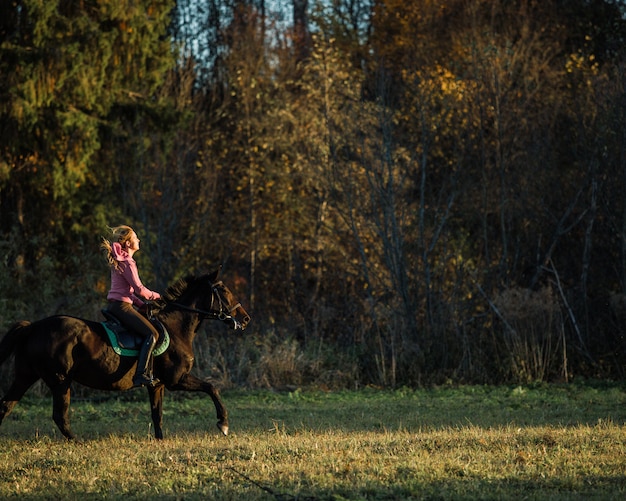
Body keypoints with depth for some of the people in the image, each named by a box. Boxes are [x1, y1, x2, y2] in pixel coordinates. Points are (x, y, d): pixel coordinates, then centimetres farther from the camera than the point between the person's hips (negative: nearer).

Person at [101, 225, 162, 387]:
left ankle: (147, 373, 12)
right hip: (122, 305, -10)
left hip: (116, 305, 10)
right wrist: (156, 296, 3)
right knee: (152, 334, -16)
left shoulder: (119, 260, 19)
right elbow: (139, 289, -13)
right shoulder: (127, 262, -12)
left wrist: (142, 304, 13)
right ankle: (141, 374, -26)